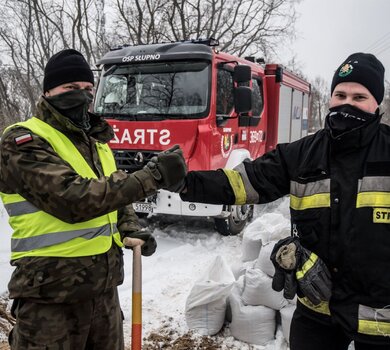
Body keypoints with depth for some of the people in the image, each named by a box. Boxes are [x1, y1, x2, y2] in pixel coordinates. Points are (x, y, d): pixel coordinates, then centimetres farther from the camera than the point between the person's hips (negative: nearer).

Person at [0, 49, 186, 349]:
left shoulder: (96, 141, 12)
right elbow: (72, 199, -26)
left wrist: (131, 230, 0)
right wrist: (153, 176, -28)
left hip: (104, 285, 7)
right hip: (52, 292, -7)